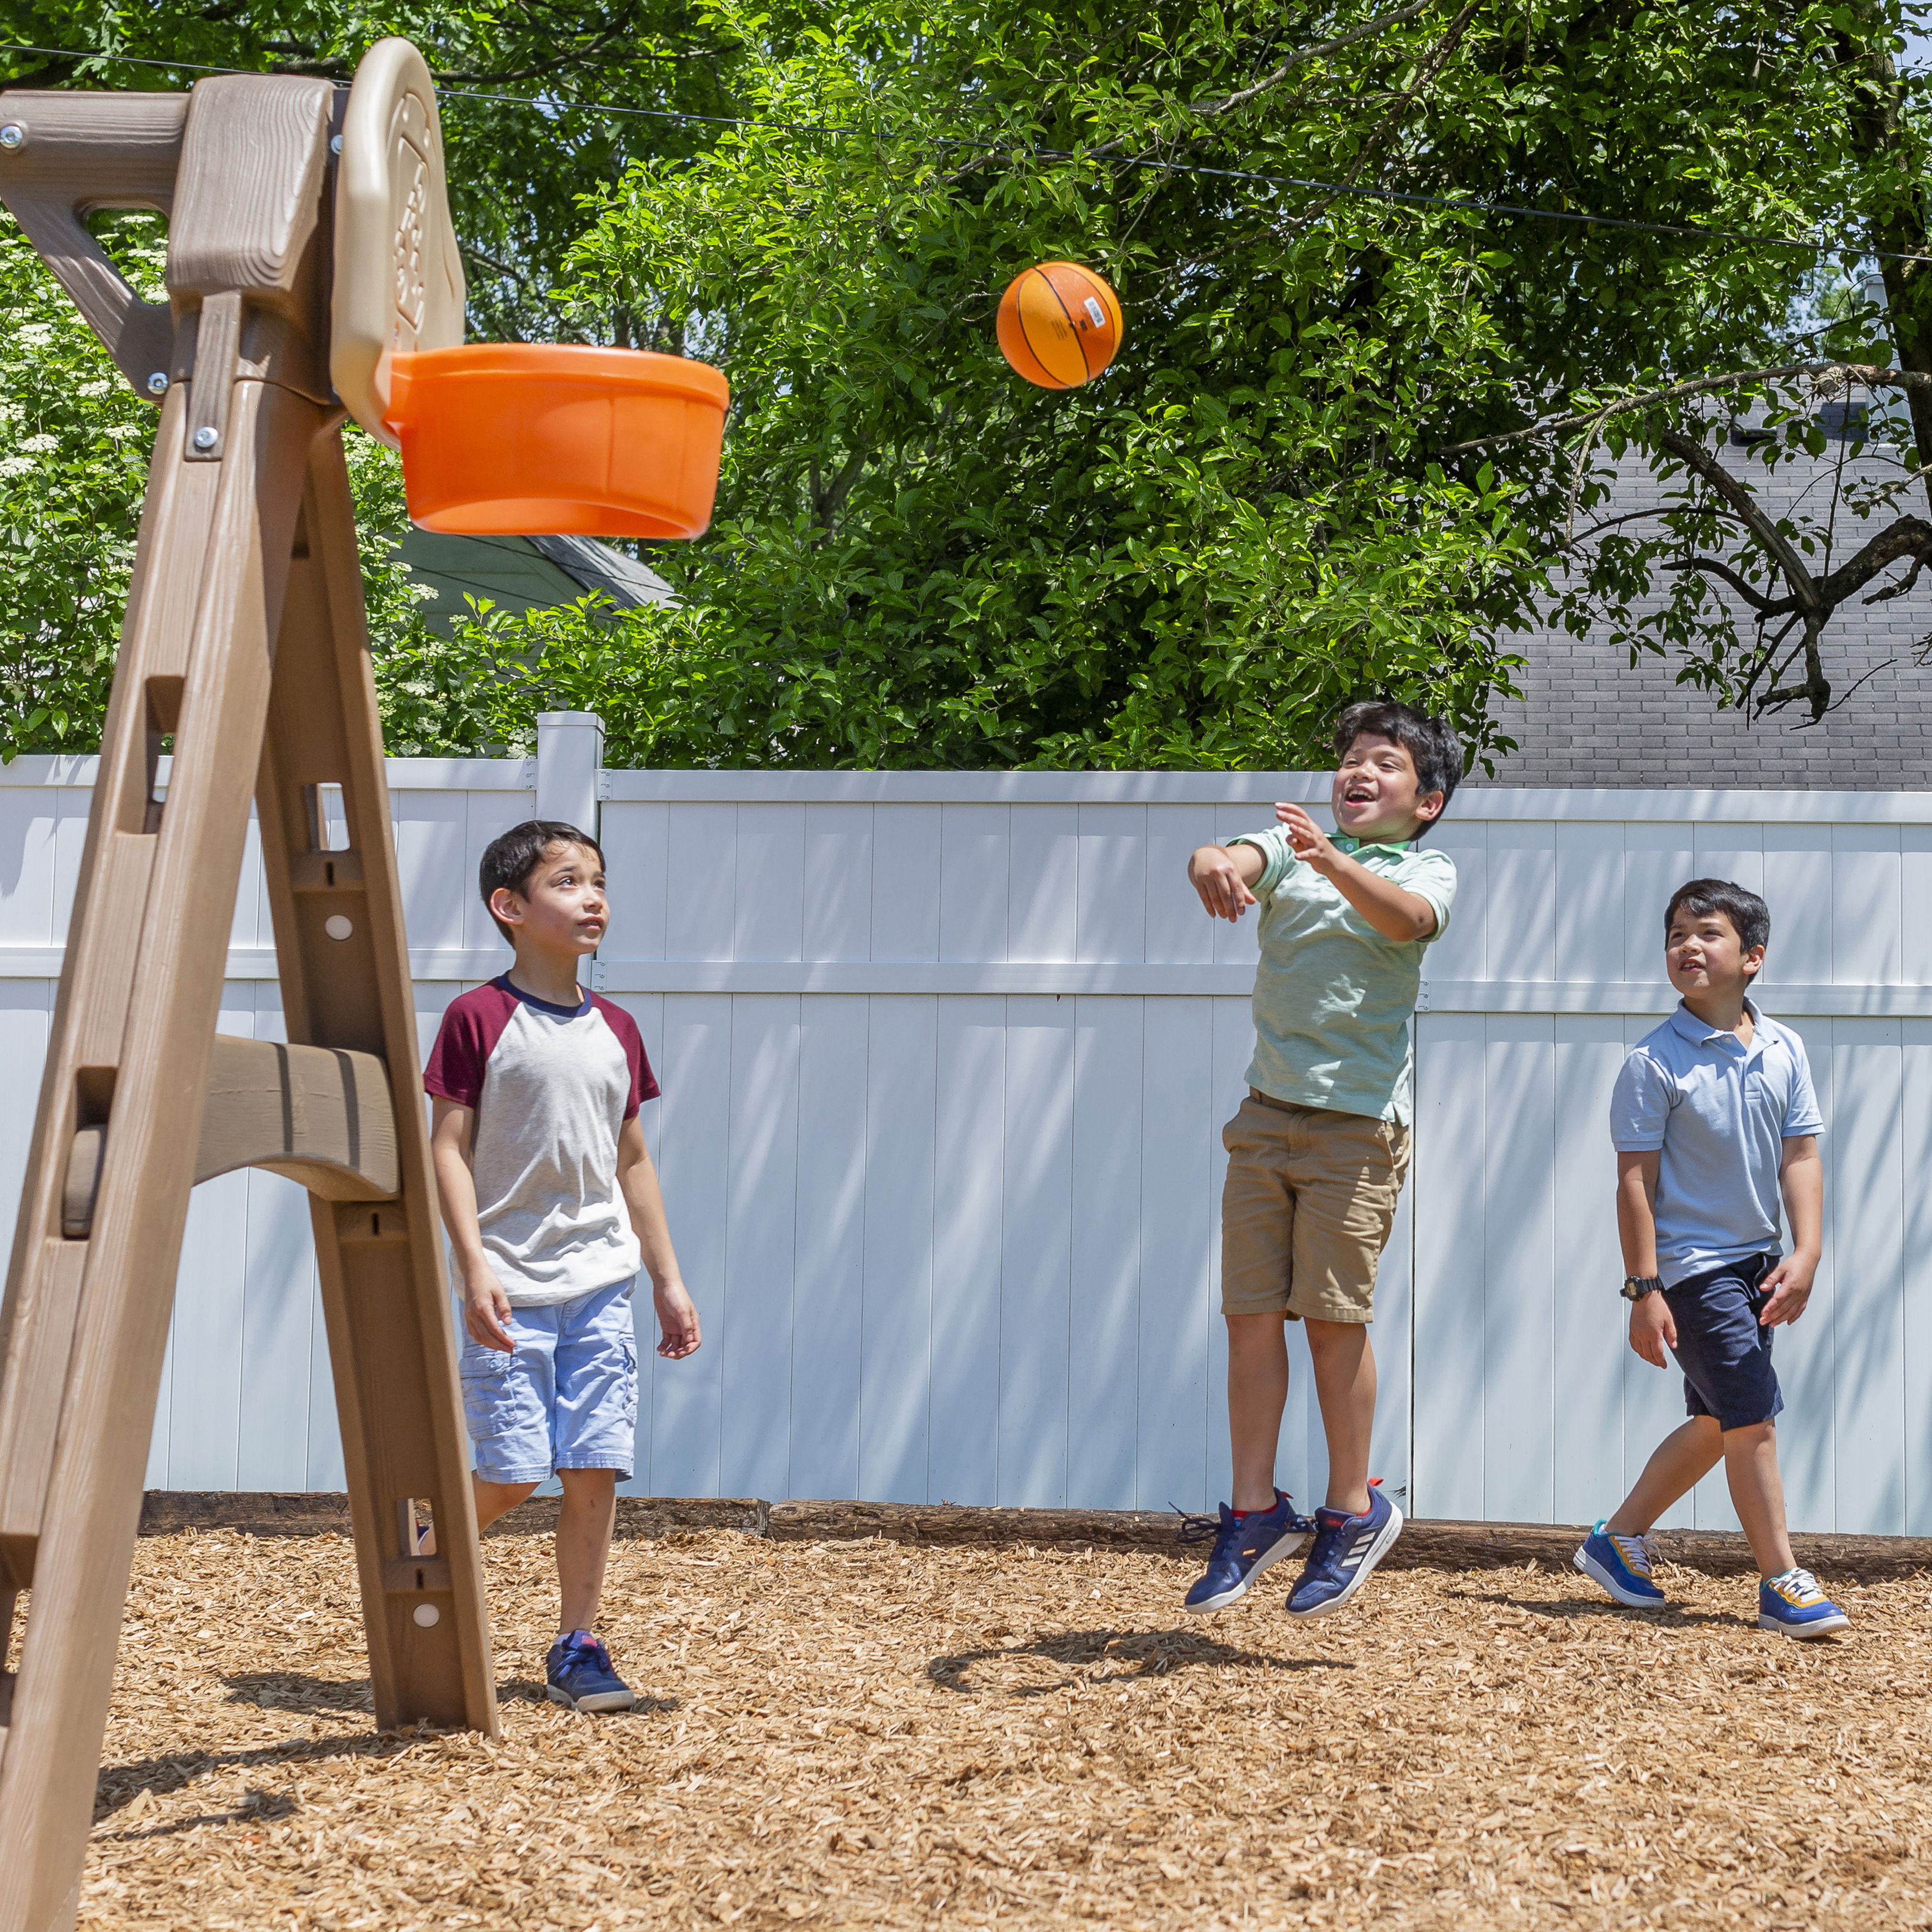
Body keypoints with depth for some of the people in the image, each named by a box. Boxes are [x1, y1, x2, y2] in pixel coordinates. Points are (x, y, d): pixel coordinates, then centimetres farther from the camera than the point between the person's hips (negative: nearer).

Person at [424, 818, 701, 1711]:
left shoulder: (615, 1031, 11)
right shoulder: (479, 1018, -5)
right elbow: (449, 1147, -7)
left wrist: (667, 1279, 16)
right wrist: (474, 1265, -16)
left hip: (602, 1279, 5)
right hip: (513, 1285, -5)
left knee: (595, 1469, 0)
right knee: (513, 1473, -7)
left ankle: (577, 1645, 11)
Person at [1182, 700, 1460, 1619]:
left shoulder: (1427, 869, 5)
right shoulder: (1291, 843, 12)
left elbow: (1407, 919, -19)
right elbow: (1236, 860, -11)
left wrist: (1332, 863, -37)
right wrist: (1215, 862, -36)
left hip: (1358, 1120, -3)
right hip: (1268, 1112, 3)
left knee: (1334, 1317, -3)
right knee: (1252, 1313, 2)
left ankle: (1354, 1510, 11)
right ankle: (1256, 1512, 11)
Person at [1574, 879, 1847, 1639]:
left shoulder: (1785, 1051, 3)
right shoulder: (1655, 1062, -11)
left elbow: (1800, 1159, 4)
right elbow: (1636, 1181, -11)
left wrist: (1805, 1256, -8)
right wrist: (1643, 1290, -14)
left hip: (1755, 1262, 6)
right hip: (1691, 1265, -6)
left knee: (1716, 1424, 14)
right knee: (1751, 1415, -10)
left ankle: (1619, 1540, 29)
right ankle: (1782, 1584, -2)